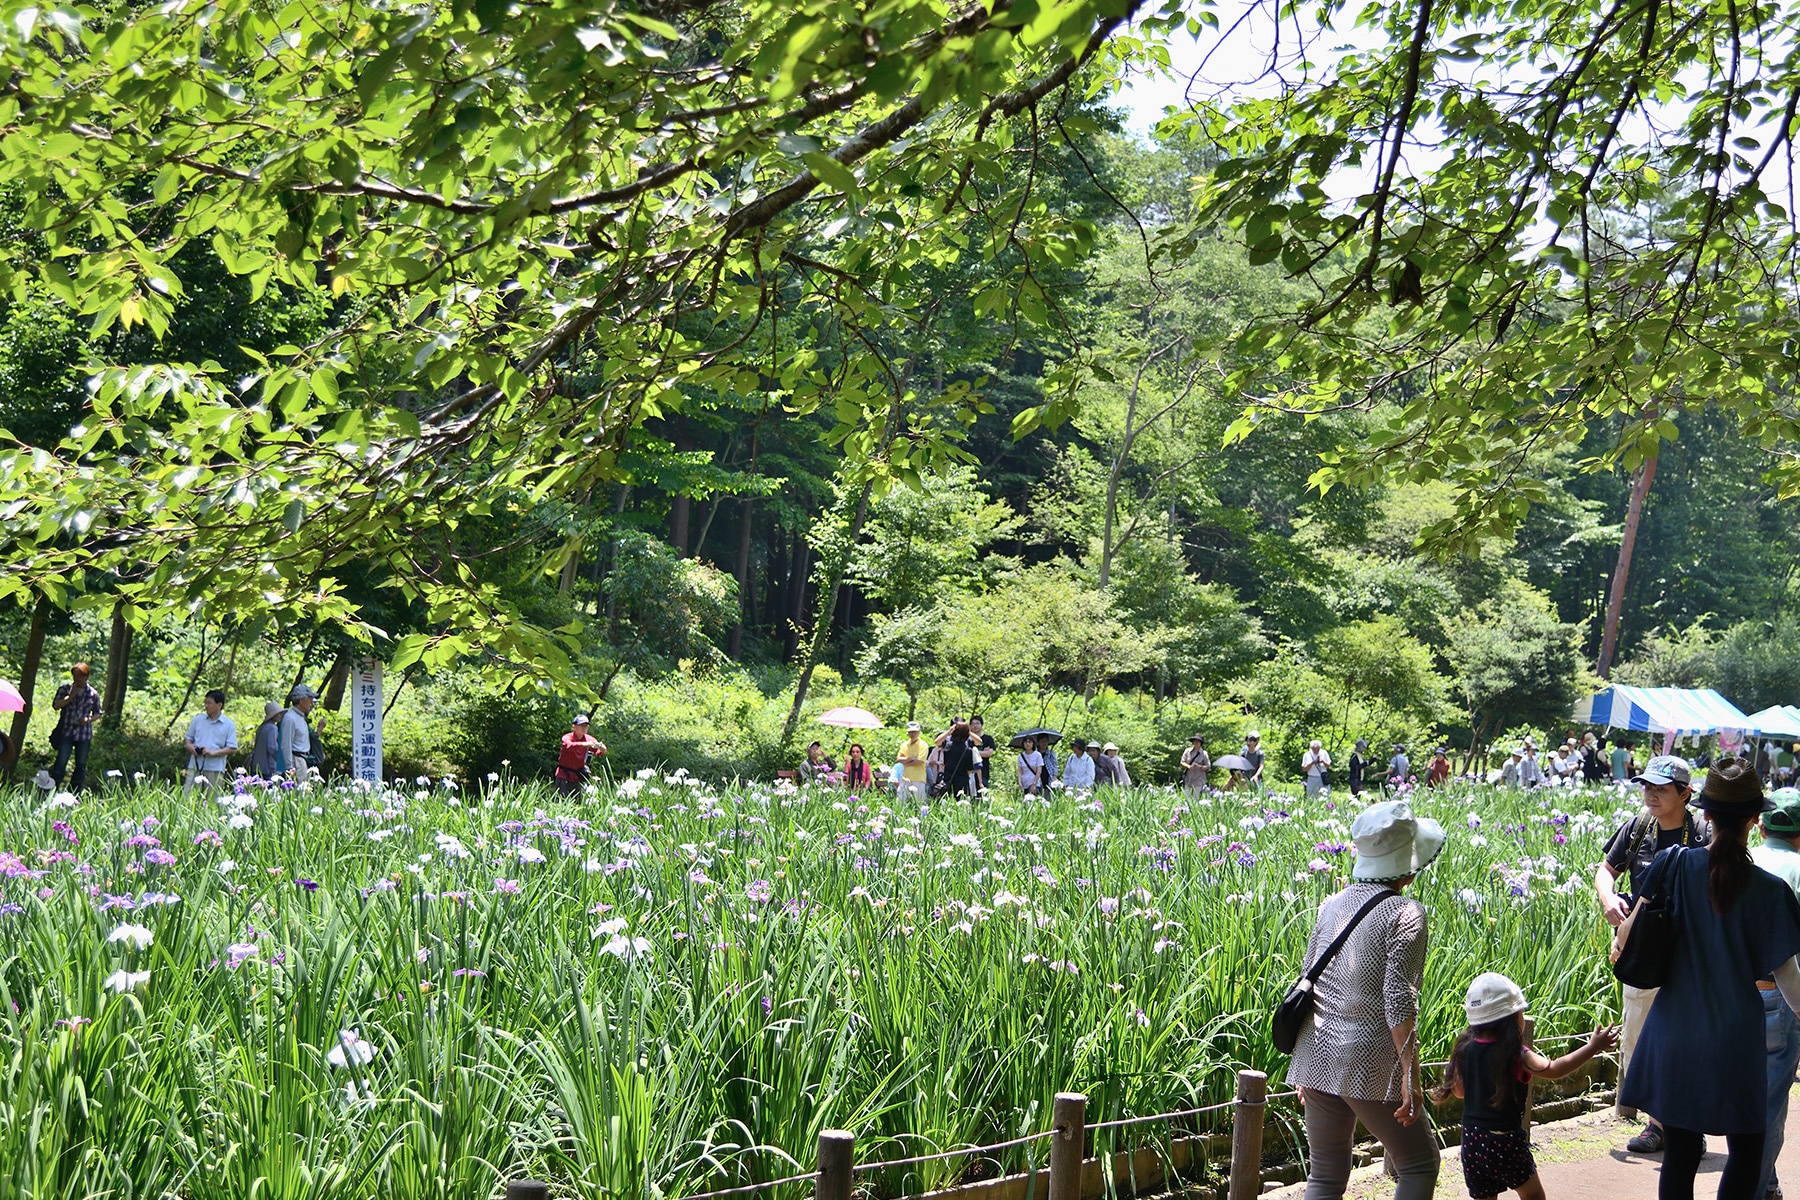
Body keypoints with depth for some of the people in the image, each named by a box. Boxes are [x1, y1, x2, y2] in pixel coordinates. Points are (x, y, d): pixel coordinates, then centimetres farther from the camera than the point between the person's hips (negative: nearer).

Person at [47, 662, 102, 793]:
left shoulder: (93, 694, 5)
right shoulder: (65, 689, 3)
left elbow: (98, 713, 11)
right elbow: (56, 705, -8)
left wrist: (89, 719, -9)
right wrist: (70, 696, -15)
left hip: (84, 735, 2)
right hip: (66, 733, -2)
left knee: (81, 766, 7)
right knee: (61, 763, -9)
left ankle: (74, 794, 17)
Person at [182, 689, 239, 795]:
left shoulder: (229, 724, 1)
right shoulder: (198, 719, 11)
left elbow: (232, 748, -3)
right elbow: (188, 739, 18)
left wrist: (213, 752, -15)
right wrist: (190, 747, -5)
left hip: (215, 769, -2)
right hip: (195, 766, 2)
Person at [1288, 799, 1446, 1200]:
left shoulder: (1332, 906, 8)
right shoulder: (1404, 913, -11)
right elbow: (1399, 1001, -18)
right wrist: (1410, 1076, -15)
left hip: (1317, 1057, 6)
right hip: (1370, 1062, -6)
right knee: (1419, 1165, 11)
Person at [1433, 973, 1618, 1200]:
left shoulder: (1465, 1049, 0)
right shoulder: (1516, 1055, -16)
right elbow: (1552, 1070, -28)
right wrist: (1592, 1048, -24)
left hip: (1472, 1138, 5)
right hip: (1505, 1139, -5)